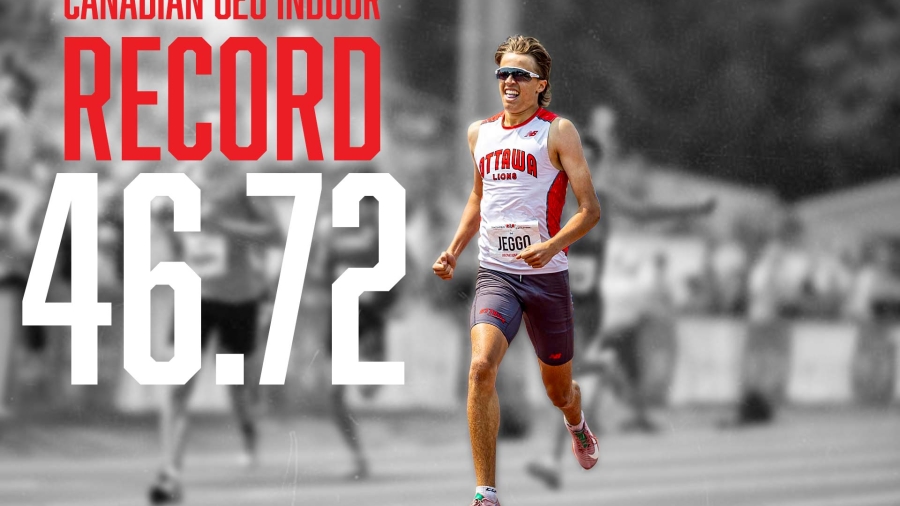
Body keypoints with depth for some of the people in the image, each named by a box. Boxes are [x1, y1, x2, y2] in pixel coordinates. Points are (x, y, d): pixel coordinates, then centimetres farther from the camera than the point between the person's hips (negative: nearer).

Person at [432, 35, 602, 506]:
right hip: (495, 273, 2)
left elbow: (590, 209, -9)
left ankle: (576, 423, 55)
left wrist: (550, 246, -24)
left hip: (546, 274, -2)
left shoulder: (558, 132, -6)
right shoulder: (480, 133, 9)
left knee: (559, 390, 14)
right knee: (481, 367, -24)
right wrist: (453, 250, 14)